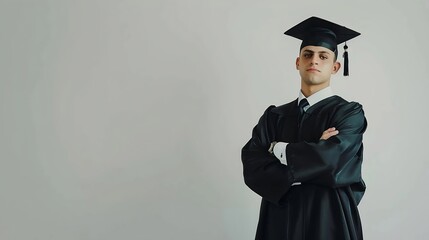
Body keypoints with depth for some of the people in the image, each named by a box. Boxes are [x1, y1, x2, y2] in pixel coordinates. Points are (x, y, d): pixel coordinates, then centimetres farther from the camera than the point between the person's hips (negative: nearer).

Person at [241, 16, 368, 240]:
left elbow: (329, 160, -22)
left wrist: (278, 149, -7)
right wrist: (313, 155, -18)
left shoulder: (349, 113, -5)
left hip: (329, 221, -3)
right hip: (279, 221, 3)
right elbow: (252, 167, -8)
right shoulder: (274, 116, 5)